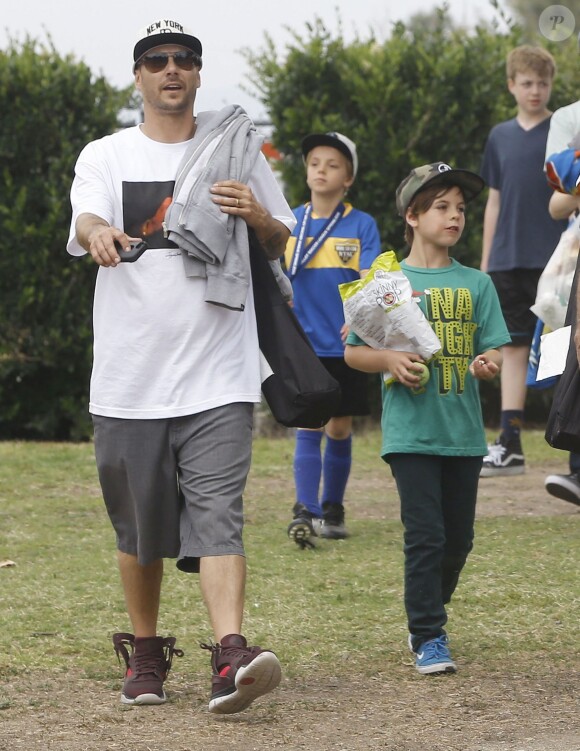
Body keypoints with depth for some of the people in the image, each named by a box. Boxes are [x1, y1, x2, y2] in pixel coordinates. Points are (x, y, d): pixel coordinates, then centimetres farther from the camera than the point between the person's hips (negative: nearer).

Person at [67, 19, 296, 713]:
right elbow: (85, 220, -14)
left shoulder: (236, 149, 10)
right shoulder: (105, 156, 6)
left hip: (217, 375, -1)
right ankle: (144, 655, 26)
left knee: (217, 516, -13)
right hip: (129, 377, 1)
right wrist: (99, 233, -39)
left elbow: (282, 246, 17)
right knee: (139, 527, 9)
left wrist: (256, 215, -7)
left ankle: (230, 658, -25)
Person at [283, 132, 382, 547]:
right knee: (308, 427, -8)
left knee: (340, 429, 9)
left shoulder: (362, 225, -2)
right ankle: (304, 511, -13)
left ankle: (332, 510, 22)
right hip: (304, 342, 0)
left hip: (346, 343, 0)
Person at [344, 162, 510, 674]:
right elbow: (353, 352, 4)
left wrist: (489, 363, -17)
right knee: (425, 536, -9)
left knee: (458, 539, 10)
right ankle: (429, 639, -3)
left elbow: (494, 348, 5)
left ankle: (430, 611, 32)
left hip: (464, 432, 4)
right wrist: (389, 360, -15)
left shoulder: (476, 283, 9)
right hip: (411, 432, -4)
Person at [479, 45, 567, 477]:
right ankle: (510, 445, 4)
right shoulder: (501, 137, 12)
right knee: (514, 346, 4)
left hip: (553, 259, -4)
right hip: (509, 260, 4)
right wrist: (485, 263, 14)